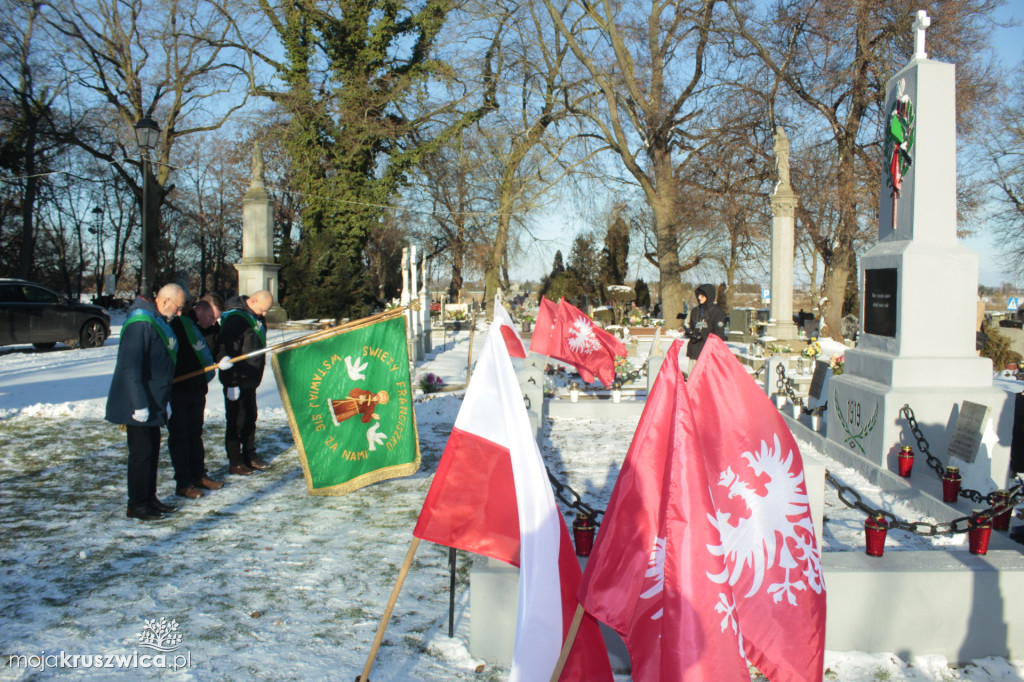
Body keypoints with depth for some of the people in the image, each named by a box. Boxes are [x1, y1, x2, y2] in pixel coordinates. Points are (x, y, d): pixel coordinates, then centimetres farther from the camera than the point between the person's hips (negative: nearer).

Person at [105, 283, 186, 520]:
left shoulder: (159, 323, 13)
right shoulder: (140, 323, -19)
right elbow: (130, 366, -25)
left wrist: (164, 400, 20)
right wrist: (139, 404, -25)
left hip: (153, 404, 10)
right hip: (139, 407, -10)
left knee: (152, 450, 14)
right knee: (141, 452, -2)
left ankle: (149, 498, 24)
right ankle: (136, 504, 7)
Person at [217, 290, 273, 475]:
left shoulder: (258, 320, 11)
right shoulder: (235, 319, -18)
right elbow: (228, 351, -21)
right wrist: (232, 383, -21)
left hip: (251, 380, 9)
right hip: (237, 383, -9)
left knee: (250, 419, 16)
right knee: (236, 422, -1)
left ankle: (250, 456, 27)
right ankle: (235, 462, 8)